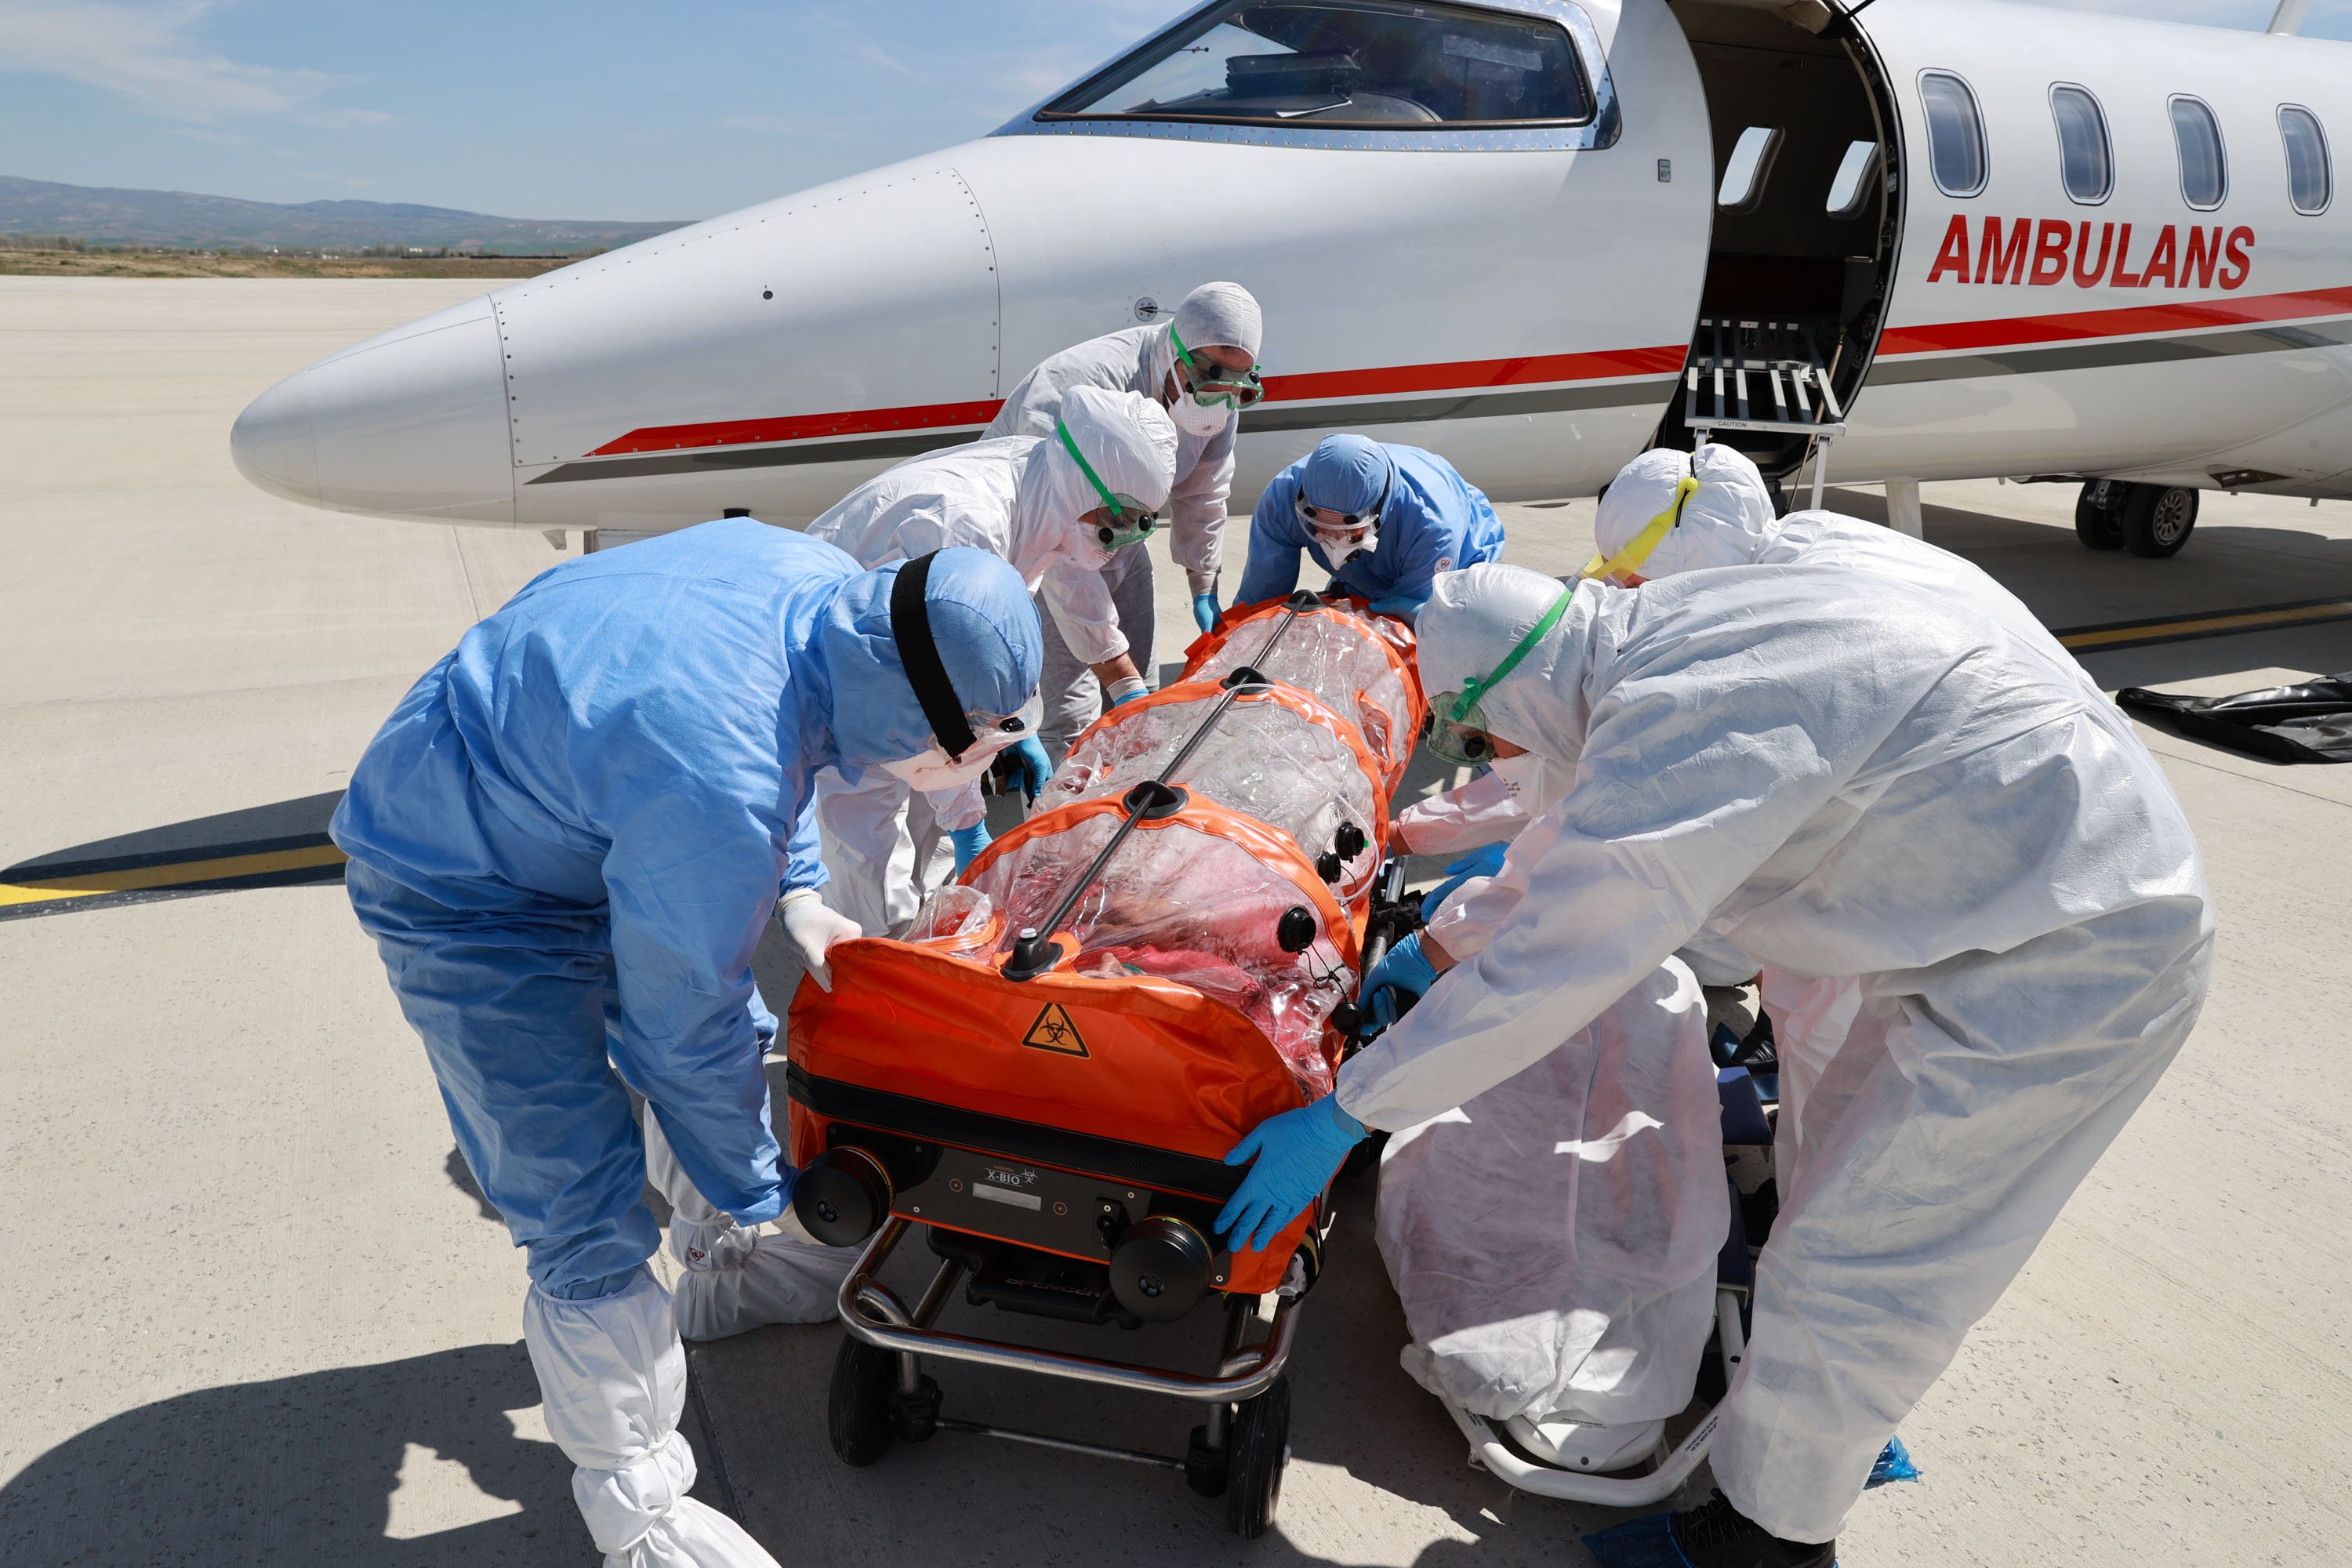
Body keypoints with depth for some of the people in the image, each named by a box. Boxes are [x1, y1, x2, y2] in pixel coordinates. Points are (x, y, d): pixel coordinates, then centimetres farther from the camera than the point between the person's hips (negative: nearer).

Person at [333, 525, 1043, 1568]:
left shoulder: (826, 581, -18)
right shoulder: (721, 795, -41)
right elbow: (677, 1036, -25)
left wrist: (796, 894, -3)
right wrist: (756, 1191, -8)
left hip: (571, 814, 9)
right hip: (460, 894, -8)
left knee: (736, 1037, 19)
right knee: (588, 1215, -6)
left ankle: (726, 1271, 45)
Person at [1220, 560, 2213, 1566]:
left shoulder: (1681, 722, -30)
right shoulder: (1663, 633, 1)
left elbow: (1540, 972, -27)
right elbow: (1582, 829, 18)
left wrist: (1340, 1119, -17)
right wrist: (1449, 944, 28)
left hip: (2073, 961, -10)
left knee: (1842, 1260, 0)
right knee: (1855, 1132, 25)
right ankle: (1856, 1398, 49)